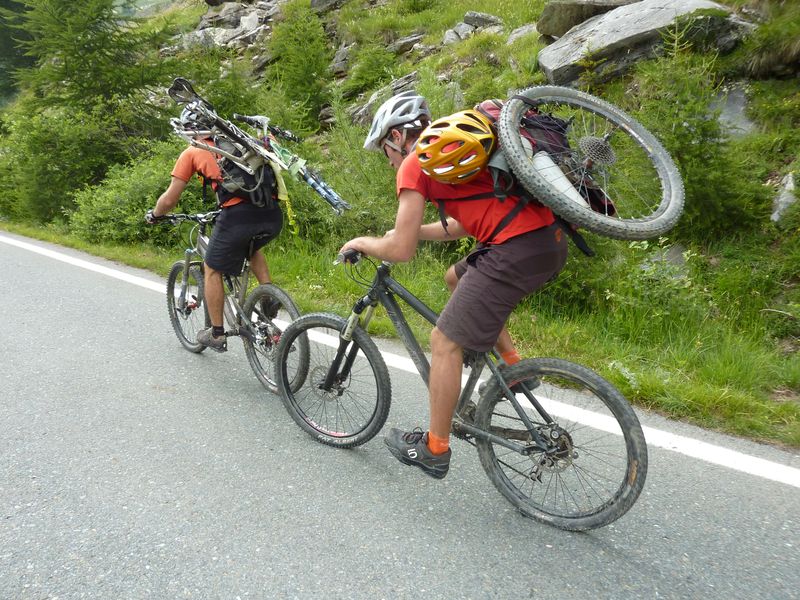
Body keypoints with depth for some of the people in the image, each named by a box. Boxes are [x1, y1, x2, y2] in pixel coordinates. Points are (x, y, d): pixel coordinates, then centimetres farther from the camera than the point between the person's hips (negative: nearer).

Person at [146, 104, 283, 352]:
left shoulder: (192, 152, 12)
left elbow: (170, 200, 13)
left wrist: (153, 214, 34)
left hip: (239, 216, -5)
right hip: (273, 214, 5)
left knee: (213, 269, 18)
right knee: (251, 247, 36)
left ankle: (217, 334, 24)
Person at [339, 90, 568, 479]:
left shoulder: (415, 164, -1)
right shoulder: (453, 143, 25)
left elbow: (401, 251, -5)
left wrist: (362, 243, 15)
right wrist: (411, 230, 33)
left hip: (516, 250, -9)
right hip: (551, 241, 9)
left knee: (444, 342, 3)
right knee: (456, 278, 30)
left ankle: (434, 450, 17)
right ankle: (513, 366, 28)